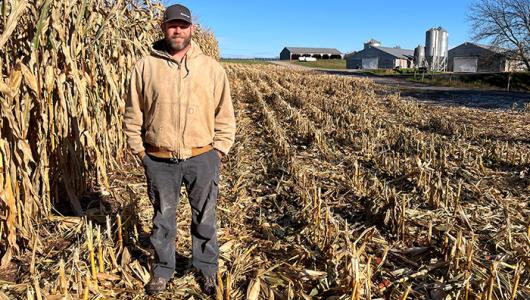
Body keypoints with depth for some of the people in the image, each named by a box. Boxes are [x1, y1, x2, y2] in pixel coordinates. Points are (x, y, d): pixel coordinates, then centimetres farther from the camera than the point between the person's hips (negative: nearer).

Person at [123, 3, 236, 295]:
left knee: (204, 217, 14)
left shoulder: (211, 68, 0)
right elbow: (133, 115, 5)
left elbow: (225, 115, 4)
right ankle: (162, 269, 37)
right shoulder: (145, 67, 0)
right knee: (163, 217, 16)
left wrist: (218, 151, -1)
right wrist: (139, 150, 2)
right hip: (159, 161, 0)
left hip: (202, 158, 0)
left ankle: (207, 268, 35)